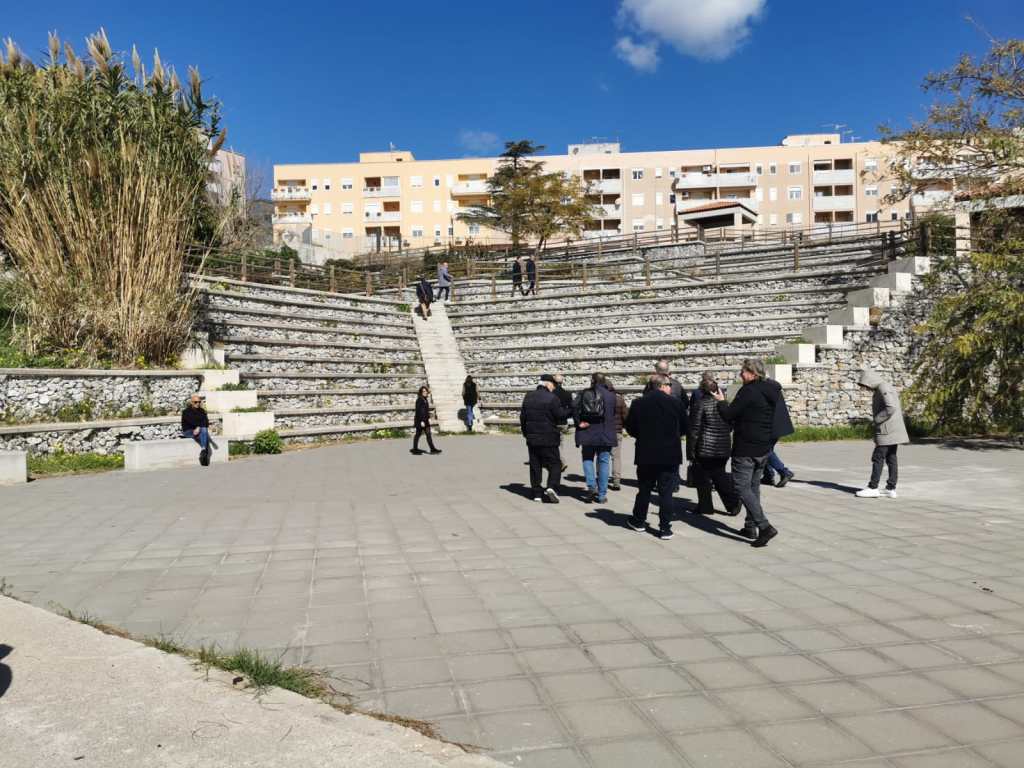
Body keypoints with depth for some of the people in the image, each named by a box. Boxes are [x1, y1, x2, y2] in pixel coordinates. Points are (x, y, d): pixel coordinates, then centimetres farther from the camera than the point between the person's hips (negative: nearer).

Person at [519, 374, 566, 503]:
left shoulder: (528, 397, 7)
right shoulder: (551, 398, -12)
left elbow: (522, 416, 13)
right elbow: (561, 416, -11)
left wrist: (525, 432, 22)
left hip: (532, 438, 5)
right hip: (548, 439, -5)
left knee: (535, 466, 11)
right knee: (554, 464, 2)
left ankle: (536, 493, 12)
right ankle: (551, 487, -17)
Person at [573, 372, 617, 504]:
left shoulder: (584, 394, 0)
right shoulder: (611, 396, -1)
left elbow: (574, 407, -14)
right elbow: (613, 414, -2)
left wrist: (579, 422, -6)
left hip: (587, 434, 1)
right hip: (605, 435, 0)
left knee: (588, 459, 17)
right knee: (604, 462, 7)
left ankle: (591, 486, -4)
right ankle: (602, 495, 7)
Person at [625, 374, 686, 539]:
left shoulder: (638, 404, -4)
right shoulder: (675, 402, -7)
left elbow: (630, 427, 2)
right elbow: (684, 428, 2)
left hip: (646, 455, 2)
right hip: (670, 455, -2)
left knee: (644, 489, 17)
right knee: (666, 492, 4)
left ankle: (639, 521, 29)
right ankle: (665, 528, 5)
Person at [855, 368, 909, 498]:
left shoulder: (883, 388, -14)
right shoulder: (883, 388, 17)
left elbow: (891, 408, -25)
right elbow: (899, 409, 23)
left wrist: (876, 419, -15)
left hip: (887, 431, -10)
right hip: (892, 431, 10)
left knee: (878, 458, -6)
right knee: (891, 458, 10)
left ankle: (873, 488, -3)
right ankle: (891, 489, 12)